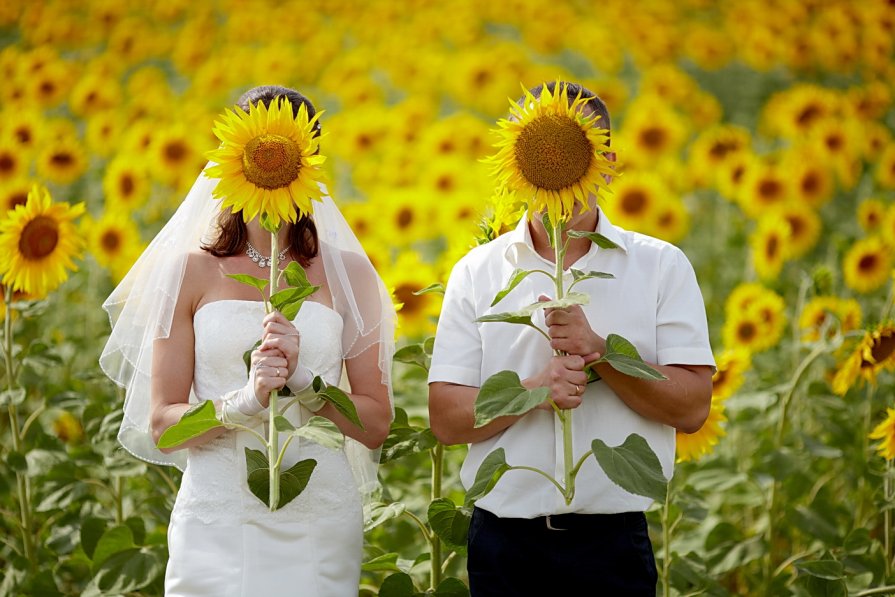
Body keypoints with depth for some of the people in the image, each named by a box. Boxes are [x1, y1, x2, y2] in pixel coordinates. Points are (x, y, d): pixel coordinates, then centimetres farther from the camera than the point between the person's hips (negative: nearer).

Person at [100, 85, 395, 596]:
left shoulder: (347, 272, 4)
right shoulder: (193, 270, 2)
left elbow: (377, 425, 2)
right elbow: (161, 424, -1)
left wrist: (302, 378, -14)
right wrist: (245, 400, -18)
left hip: (318, 521, 1)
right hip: (217, 521, -1)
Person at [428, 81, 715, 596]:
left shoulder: (662, 267, 2)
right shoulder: (477, 272, 5)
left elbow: (693, 408, -5)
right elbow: (447, 418, 0)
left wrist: (598, 351, -17)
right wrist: (535, 390, -17)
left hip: (613, 545, -1)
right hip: (505, 545, 1)